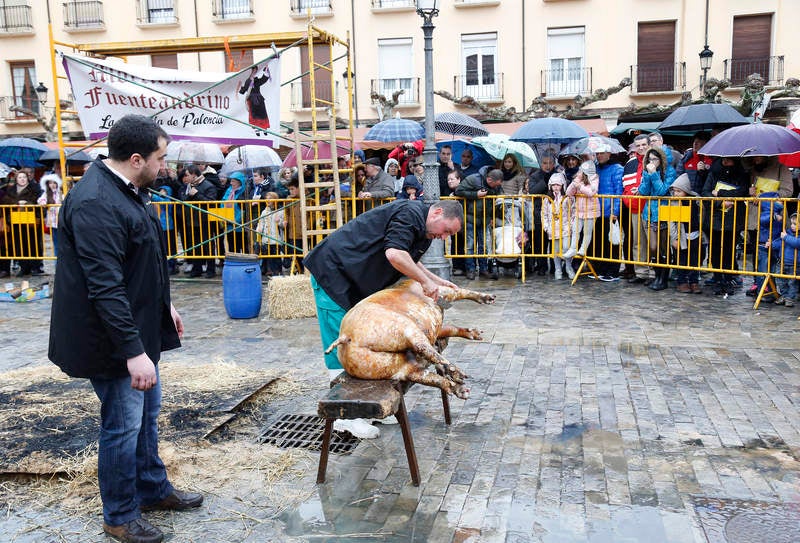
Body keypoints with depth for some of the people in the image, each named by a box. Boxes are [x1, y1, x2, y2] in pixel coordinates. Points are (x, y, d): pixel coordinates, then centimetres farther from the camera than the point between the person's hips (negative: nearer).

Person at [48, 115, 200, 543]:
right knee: (123, 425, 4)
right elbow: (105, 287, -29)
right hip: (113, 338, -10)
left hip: (139, 328, 10)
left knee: (146, 412, 22)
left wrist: (164, 305, 23)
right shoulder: (95, 204, -26)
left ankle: (153, 489, 40)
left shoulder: (128, 190, 7)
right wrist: (133, 351, -29)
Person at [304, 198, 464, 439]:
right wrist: (425, 281, -21)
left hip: (355, 282, 10)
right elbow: (394, 254, -32)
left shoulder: (422, 229, 13)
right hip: (332, 272, -10)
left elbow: (409, 261, 25)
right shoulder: (410, 213, -19)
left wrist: (437, 281, 14)